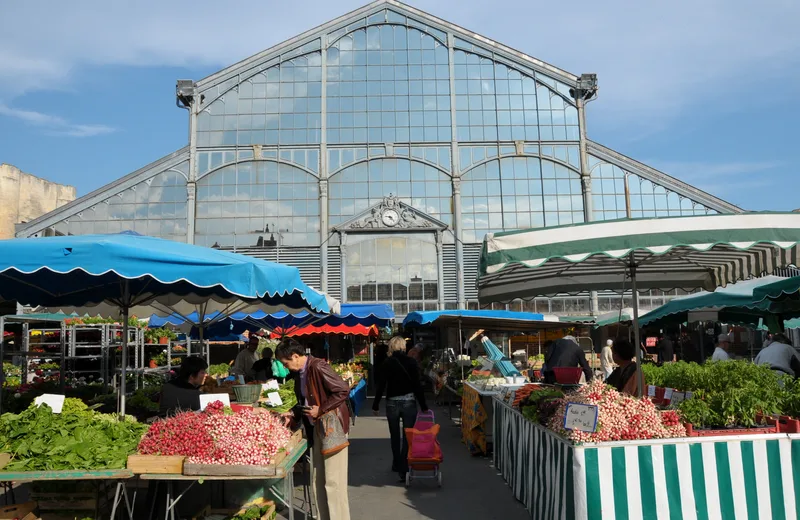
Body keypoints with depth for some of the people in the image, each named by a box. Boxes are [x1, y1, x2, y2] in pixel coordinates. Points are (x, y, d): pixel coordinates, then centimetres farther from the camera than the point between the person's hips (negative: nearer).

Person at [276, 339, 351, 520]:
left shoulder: (318, 367, -21)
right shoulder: (298, 372, 7)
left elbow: (343, 391, -24)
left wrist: (321, 409, -22)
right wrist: (292, 413, 6)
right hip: (316, 428, 9)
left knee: (333, 480, -3)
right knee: (318, 479, 14)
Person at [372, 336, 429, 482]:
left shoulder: (386, 364, -4)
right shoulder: (412, 363, -4)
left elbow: (381, 387, -4)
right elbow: (417, 386, -6)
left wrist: (375, 405, 6)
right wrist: (424, 406, -1)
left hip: (392, 403, 1)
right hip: (409, 402, -1)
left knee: (395, 436, 17)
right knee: (407, 436, 1)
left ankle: (397, 464, 30)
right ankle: (403, 469, -5)